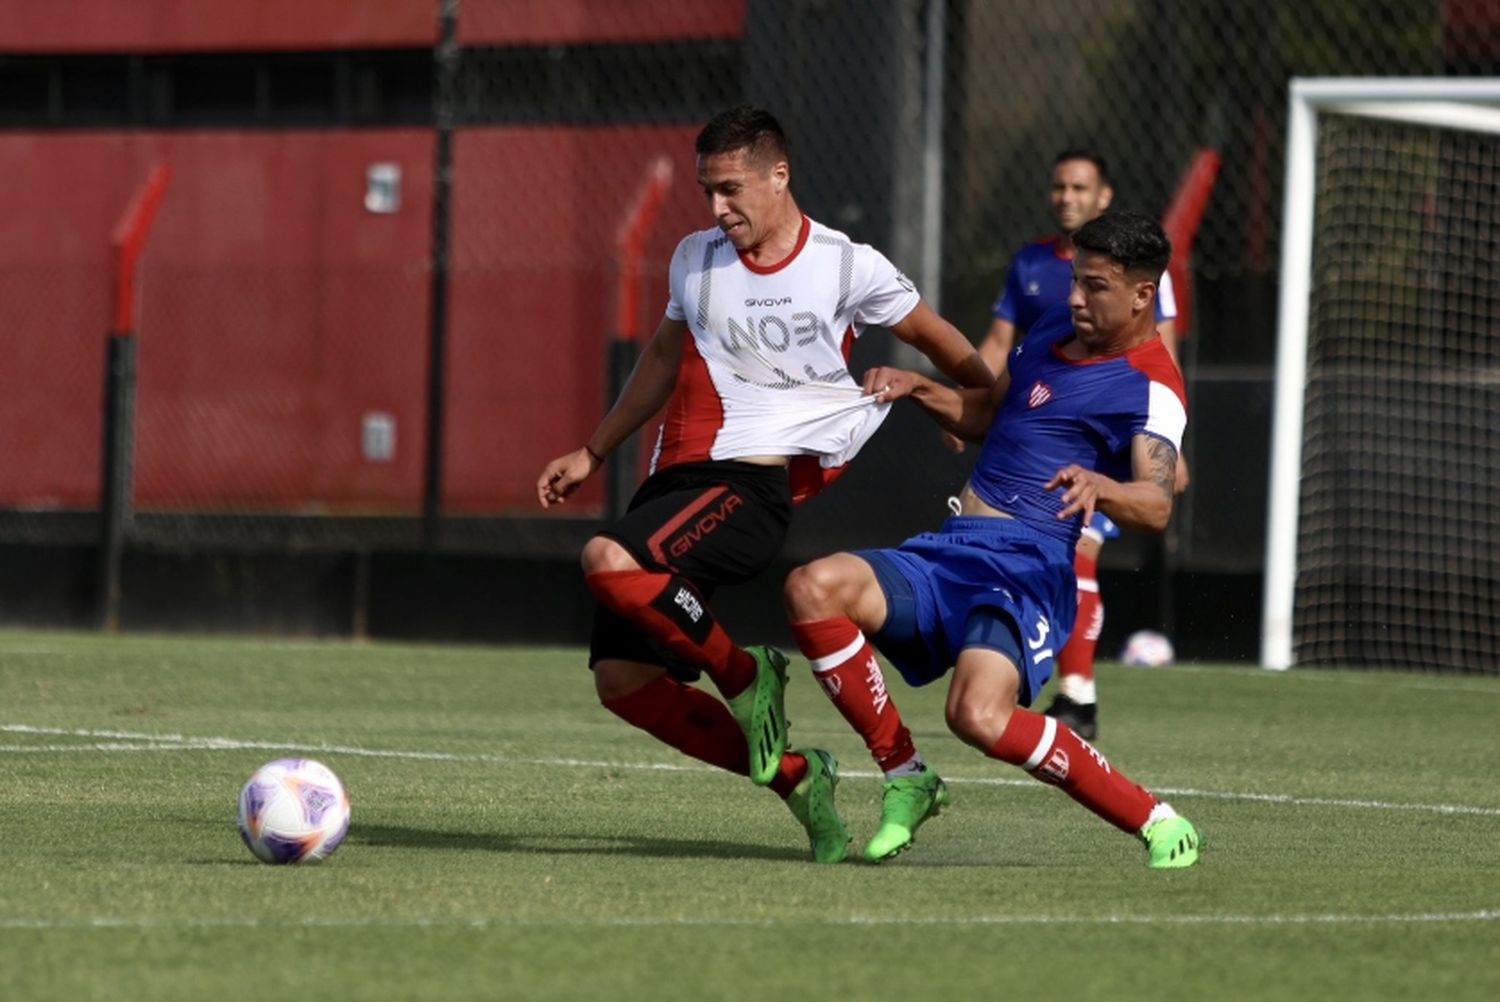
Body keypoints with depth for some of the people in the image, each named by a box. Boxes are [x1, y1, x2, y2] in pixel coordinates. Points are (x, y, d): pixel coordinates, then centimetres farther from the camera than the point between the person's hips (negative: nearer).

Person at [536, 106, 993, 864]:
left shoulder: (847, 267, -2)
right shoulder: (695, 259, 12)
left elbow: (941, 343, 13)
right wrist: (592, 453, 30)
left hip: (754, 482, -6)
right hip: (678, 474, 6)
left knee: (608, 560, -33)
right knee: (621, 680, -6)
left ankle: (745, 676, -11)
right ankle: (794, 778, 6)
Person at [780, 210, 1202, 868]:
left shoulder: (1149, 388, -8)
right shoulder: (1056, 329, 18)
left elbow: (1155, 505, -25)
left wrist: (1099, 485, -46)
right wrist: (918, 389, 16)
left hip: (1026, 567, -8)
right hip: (950, 554, 8)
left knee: (979, 714, -34)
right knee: (812, 588, -18)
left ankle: (1158, 823, -14)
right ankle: (906, 777, -6)